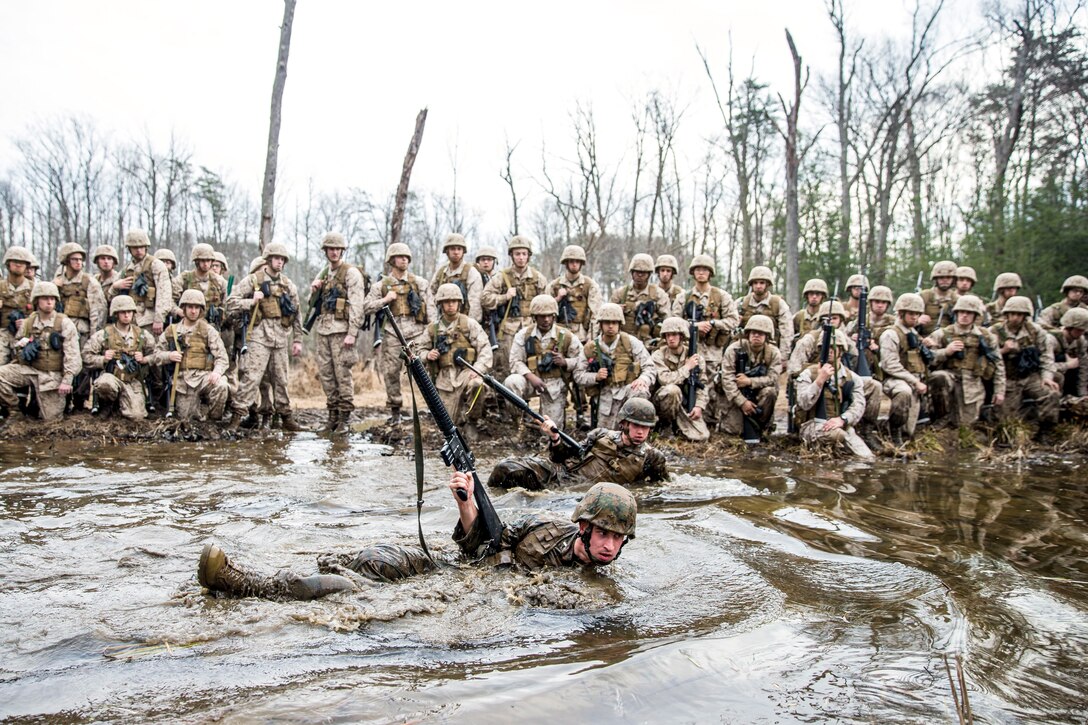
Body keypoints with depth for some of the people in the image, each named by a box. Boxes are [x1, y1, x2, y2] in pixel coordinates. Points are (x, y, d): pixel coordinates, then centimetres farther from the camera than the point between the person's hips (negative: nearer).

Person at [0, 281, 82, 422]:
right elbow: (16, 345, 20)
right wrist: (23, 351, -7)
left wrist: (66, 381, -22)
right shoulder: (28, 322, 5)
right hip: (29, 369, 3)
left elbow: (72, 355, -13)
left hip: (52, 375, -3)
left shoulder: (64, 323, -8)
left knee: (52, 418, -3)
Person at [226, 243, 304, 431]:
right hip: (260, 334, -4)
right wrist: (251, 302, -13)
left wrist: (297, 340, 12)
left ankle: (286, 417, 18)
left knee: (280, 379, 10)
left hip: (281, 337, 4)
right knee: (251, 376, -12)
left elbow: (296, 315, 16)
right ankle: (237, 414, -9)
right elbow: (231, 302, 0)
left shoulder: (289, 285, 14)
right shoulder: (253, 280, 2)